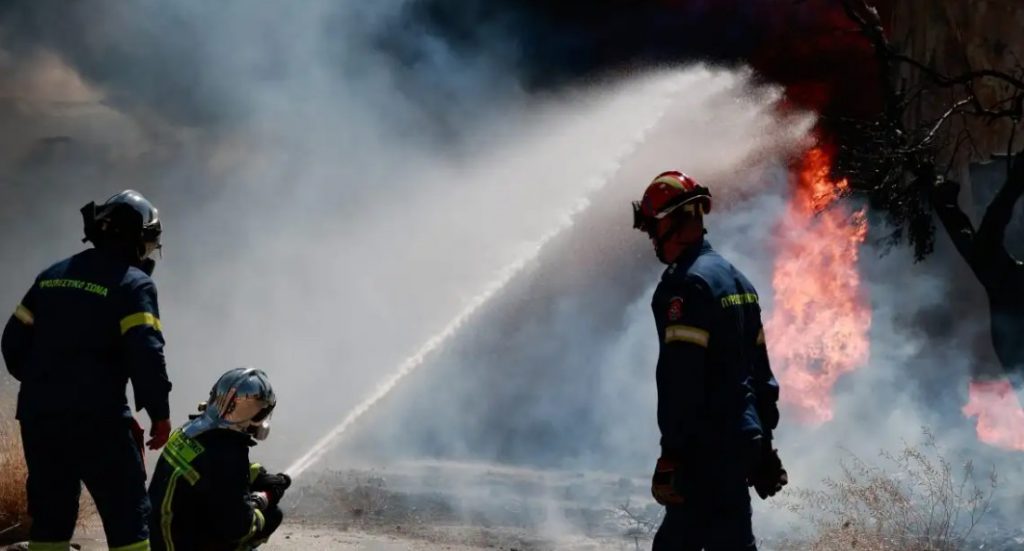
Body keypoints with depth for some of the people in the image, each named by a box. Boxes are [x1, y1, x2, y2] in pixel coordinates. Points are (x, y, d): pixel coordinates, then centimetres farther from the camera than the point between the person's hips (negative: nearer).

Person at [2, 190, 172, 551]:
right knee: (128, 515, 0)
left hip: (38, 416, 6)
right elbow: (146, 355, -15)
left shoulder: (52, 277, 14)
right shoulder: (133, 283, -5)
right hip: (96, 419, -6)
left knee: (50, 514, 13)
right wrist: (159, 413, -6)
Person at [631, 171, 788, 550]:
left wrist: (670, 457, -21)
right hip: (745, 435, 10)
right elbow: (760, 367, 19)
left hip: (709, 446, -10)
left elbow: (681, 375, -21)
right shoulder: (735, 278, 16)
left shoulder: (686, 284, -14)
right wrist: (764, 443, 23)